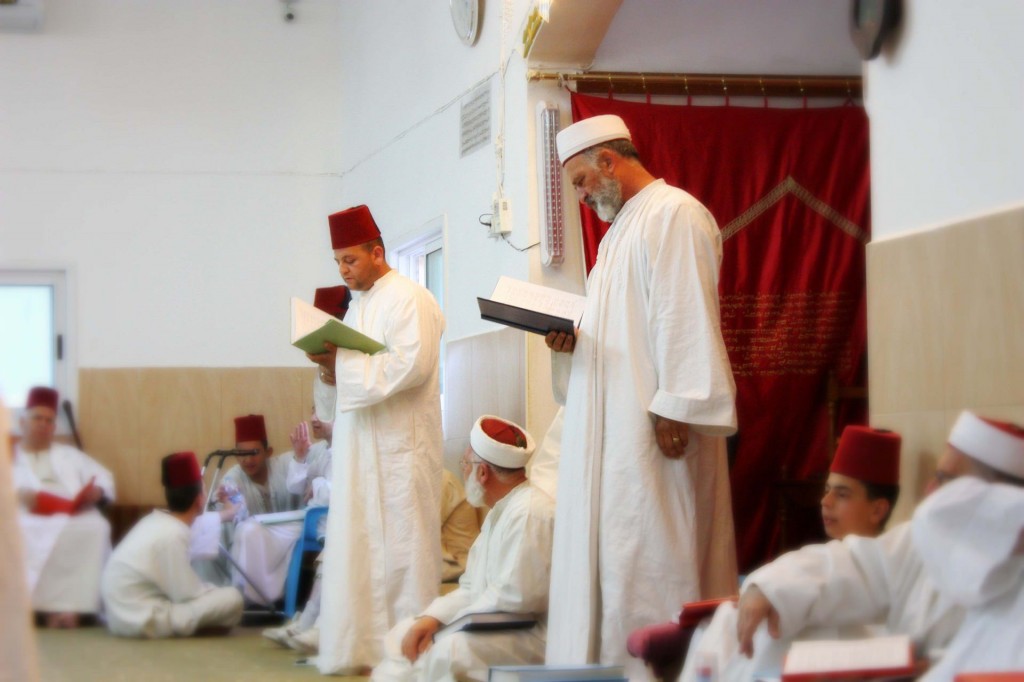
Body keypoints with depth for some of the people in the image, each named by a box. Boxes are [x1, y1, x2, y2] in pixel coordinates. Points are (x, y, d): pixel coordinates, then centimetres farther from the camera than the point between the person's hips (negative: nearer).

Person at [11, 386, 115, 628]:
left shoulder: (69, 455, 31)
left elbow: (104, 477, 22)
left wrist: (96, 492, -2)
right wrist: (18, 494, -16)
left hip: (72, 516, 2)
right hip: (30, 518, -2)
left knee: (95, 528, -33)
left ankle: (69, 606, -37)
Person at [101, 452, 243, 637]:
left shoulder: (156, 521, 7)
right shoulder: (171, 535, -20)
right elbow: (185, 594, -16)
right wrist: (218, 593, 1)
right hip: (141, 620, -9)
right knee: (232, 599, -14)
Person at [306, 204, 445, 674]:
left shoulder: (409, 299, -9)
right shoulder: (359, 305, 17)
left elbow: (411, 366, -20)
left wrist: (343, 364, -18)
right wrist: (333, 367, -1)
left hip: (400, 441, -8)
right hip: (360, 442, 8)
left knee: (400, 542, -4)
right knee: (357, 543, 8)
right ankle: (364, 645, 13)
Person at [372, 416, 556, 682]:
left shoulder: (530, 513, -17)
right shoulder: (500, 512, 18)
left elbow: (515, 595, -24)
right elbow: (472, 588, 17)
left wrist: (449, 621, -13)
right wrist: (432, 617, -1)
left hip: (529, 635, -11)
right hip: (494, 626, 11)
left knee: (451, 649, -33)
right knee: (403, 634, 9)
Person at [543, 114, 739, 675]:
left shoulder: (674, 214, -10)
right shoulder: (623, 227, 21)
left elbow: (685, 321, -18)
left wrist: (675, 409, -22)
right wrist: (574, 339, 6)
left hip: (651, 424, -10)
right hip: (610, 424, 10)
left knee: (647, 553, -8)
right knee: (607, 547, 9)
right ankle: (610, 658, 13)